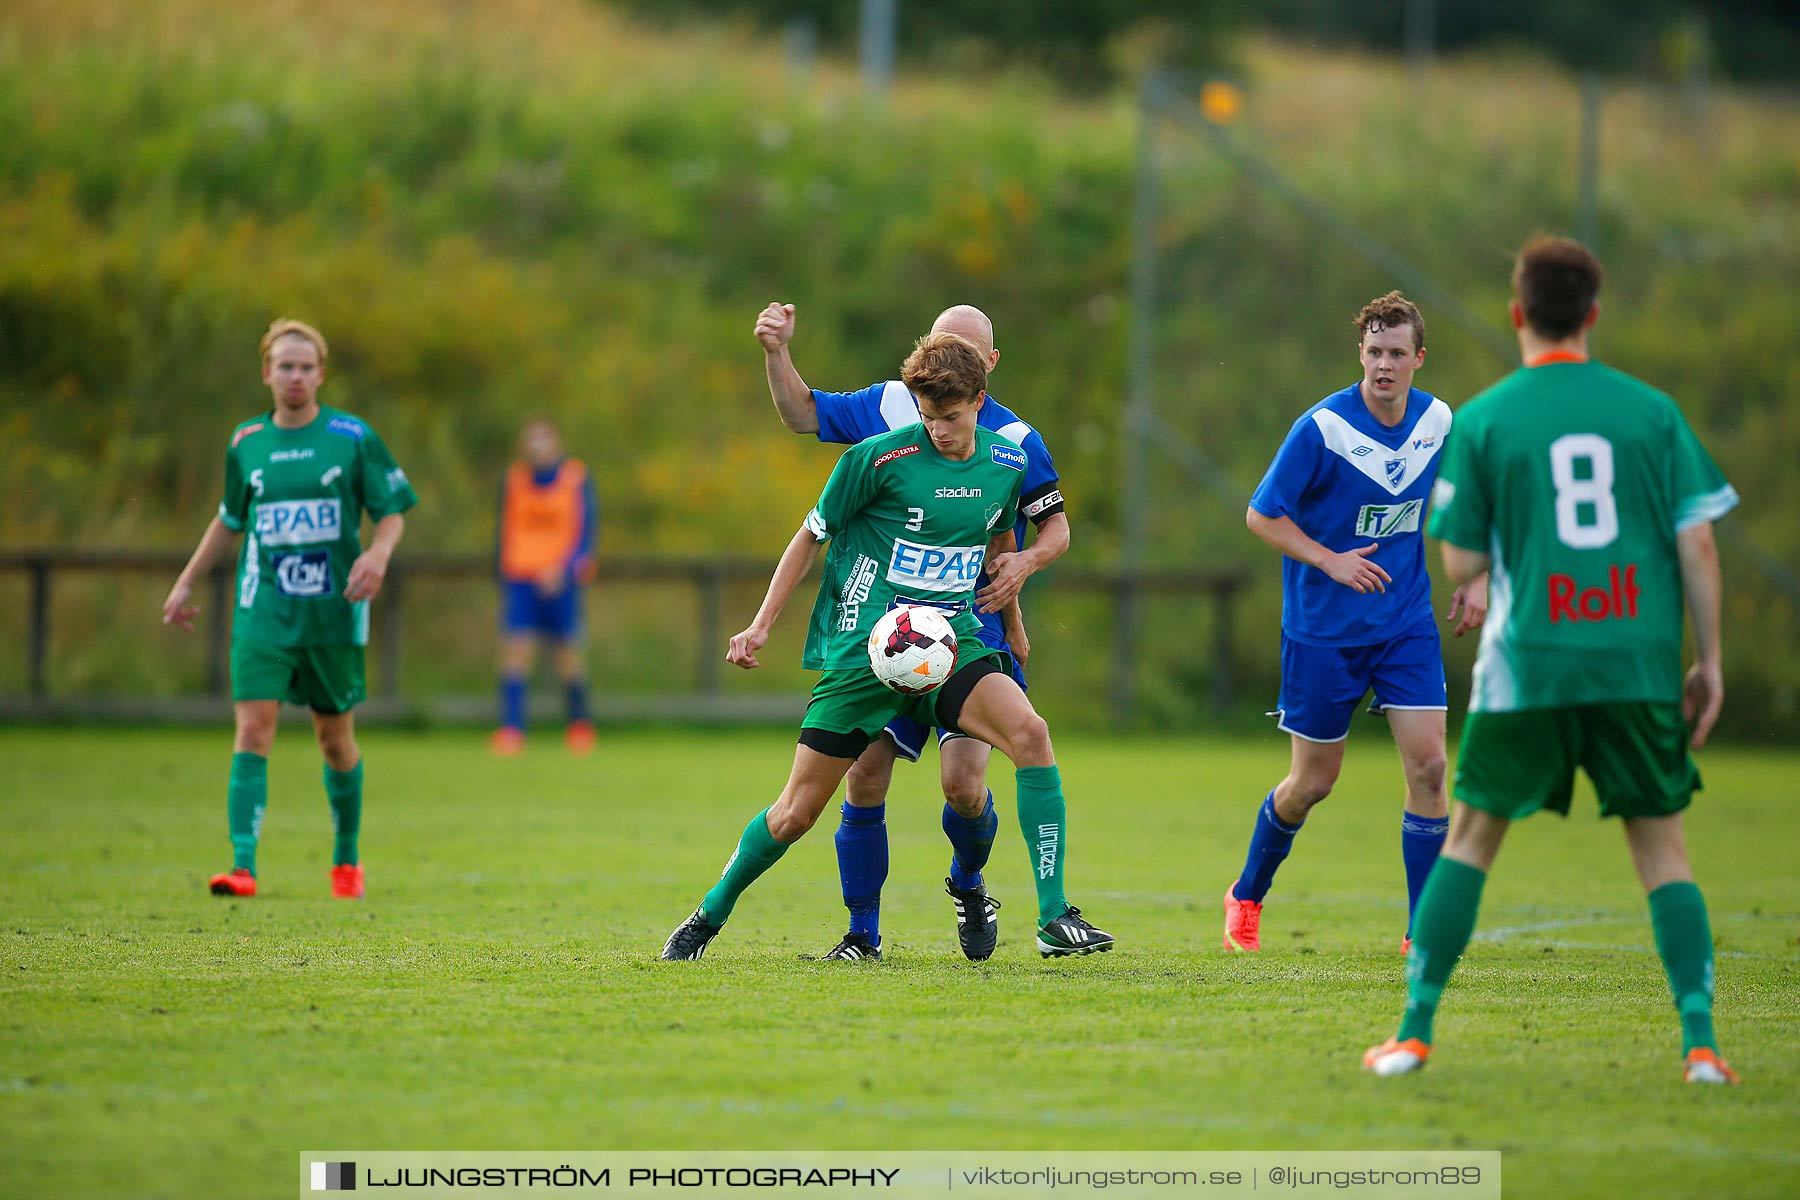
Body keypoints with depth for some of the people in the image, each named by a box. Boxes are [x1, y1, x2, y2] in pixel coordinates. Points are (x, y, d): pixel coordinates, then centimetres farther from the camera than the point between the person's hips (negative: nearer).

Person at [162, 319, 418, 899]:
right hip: (263, 610, 1)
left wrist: (378, 554, -19)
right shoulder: (246, 444, 6)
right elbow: (230, 518, 21)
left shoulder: (353, 437, -2)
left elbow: (393, 511, 2)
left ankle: (346, 858, 30)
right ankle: (243, 866, -19)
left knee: (335, 737, 9)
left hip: (333, 610, -1)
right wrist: (186, 582, 22)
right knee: (253, 727, -14)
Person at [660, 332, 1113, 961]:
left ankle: (1055, 919, -22)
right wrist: (761, 624, 3)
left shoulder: (1006, 463, 4)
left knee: (1029, 733, -25)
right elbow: (811, 536, 2)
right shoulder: (878, 457, -10)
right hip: (862, 650, -3)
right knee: (796, 812, -1)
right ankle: (709, 917, 25)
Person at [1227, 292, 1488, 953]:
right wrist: (1330, 560, -21)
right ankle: (1246, 896, 32)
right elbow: (1260, 515, -10)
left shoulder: (1439, 420, -2)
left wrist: (1475, 578, 6)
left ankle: (1424, 931, -1)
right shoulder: (1322, 427, -17)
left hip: (1407, 623, 3)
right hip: (1322, 628, -3)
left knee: (1428, 763, -10)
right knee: (1312, 781, 5)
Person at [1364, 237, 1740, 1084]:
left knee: (1471, 836, 11)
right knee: (1661, 844, 8)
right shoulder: (1652, 411, 4)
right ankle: (1700, 1041, -3)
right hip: (1640, 664, 1)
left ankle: (1415, 1030, 8)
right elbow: (1697, 542, 0)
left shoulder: (1482, 421, 0)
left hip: (1528, 665, -1)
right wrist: (1709, 660, 6)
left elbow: (1462, 563, 2)